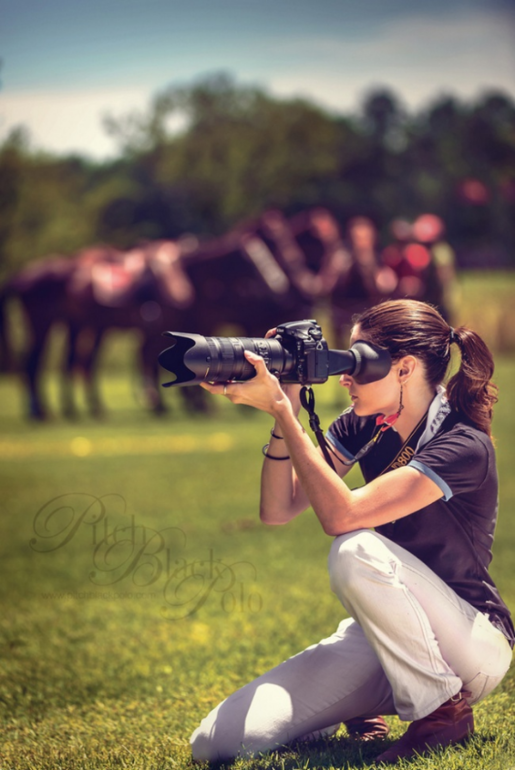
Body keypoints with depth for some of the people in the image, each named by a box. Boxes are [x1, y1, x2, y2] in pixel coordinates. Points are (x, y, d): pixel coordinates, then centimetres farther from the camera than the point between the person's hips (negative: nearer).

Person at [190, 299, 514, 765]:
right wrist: (284, 414, -15)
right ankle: (357, 712, 15)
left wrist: (281, 411, -31)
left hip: (472, 646, -6)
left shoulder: (464, 448, -21)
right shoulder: (364, 427, 2)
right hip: (381, 639, 6)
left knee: (357, 552, -36)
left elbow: (340, 516, -31)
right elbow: (279, 510, -3)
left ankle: (444, 711, -16)